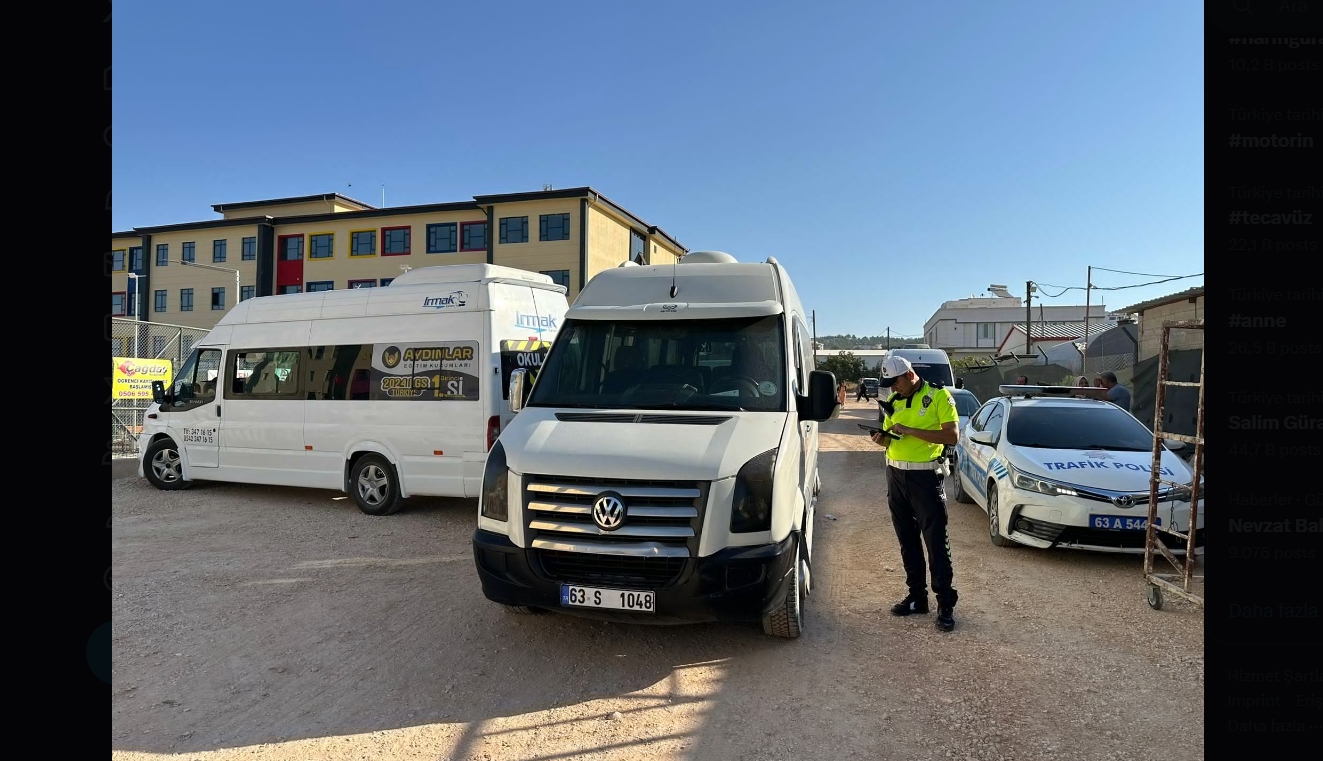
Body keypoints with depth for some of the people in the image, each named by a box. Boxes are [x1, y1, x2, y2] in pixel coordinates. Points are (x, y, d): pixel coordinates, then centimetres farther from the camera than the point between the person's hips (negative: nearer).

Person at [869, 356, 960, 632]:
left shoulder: (939, 396, -8)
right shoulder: (893, 401, 10)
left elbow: (952, 435, -16)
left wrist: (910, 430, -21)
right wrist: (882, 439, -9)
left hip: (925, 477, -6)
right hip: (896, 476, 6)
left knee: (936, 542, -2)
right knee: (907, 541, 12)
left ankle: (946, 604, 7)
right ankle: (917, 596, 23)